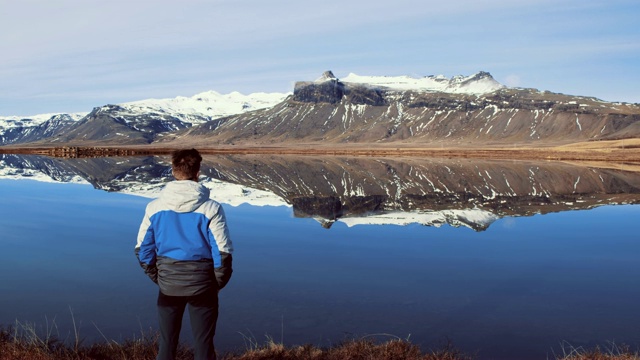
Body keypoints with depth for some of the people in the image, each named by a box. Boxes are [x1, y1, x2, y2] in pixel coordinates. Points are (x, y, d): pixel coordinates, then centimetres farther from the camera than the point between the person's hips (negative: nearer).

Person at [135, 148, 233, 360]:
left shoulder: (154, 207, -4)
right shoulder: (210, 209, -13)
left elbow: (142, 250, 1)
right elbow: (223, 253, -11)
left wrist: (157, 277, 13)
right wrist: (218, 282, 4)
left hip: (168, 285, 2)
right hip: (202, 285, -2)